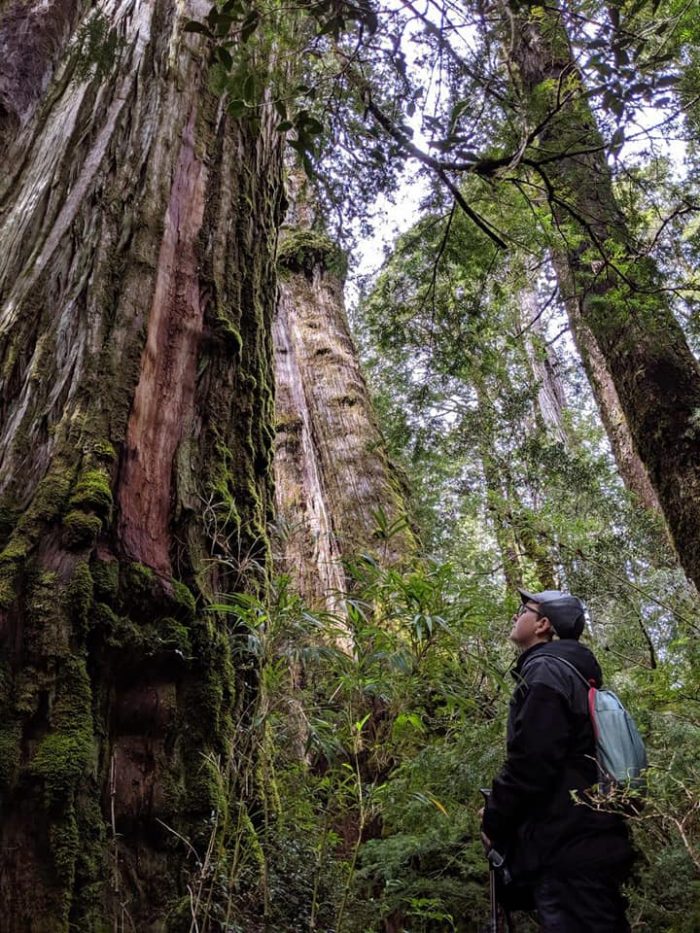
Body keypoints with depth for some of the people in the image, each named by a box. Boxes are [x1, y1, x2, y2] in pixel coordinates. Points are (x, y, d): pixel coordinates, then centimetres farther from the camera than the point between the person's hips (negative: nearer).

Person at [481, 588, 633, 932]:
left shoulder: (545, 671, -12)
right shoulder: (573, 671, 19)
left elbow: (529, 763, -21)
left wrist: (493, 823, -6)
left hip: (565, 851, -10)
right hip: (590, 843, 10)